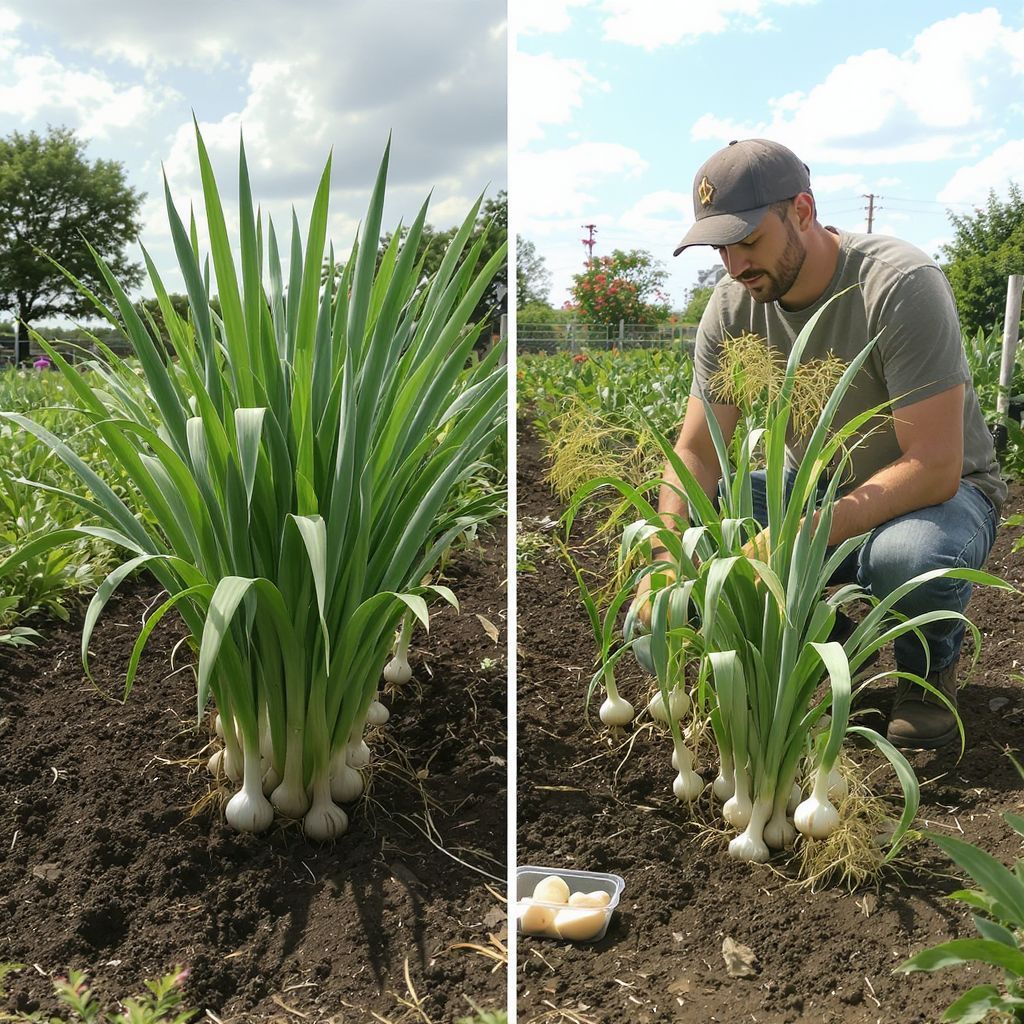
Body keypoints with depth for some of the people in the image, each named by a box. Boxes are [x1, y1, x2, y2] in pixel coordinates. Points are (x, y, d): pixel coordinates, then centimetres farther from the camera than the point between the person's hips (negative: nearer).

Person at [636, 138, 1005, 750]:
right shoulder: (734, 304, -11)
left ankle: (931, 667, -3)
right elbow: (696, 451, -9)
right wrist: (666, 562, -28)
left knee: (910, 555, -41)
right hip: (816, 487, 5)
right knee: (679, 522, -18)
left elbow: (933, 469, -31)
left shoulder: (903, 286, -27)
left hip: (936, 492, -5)